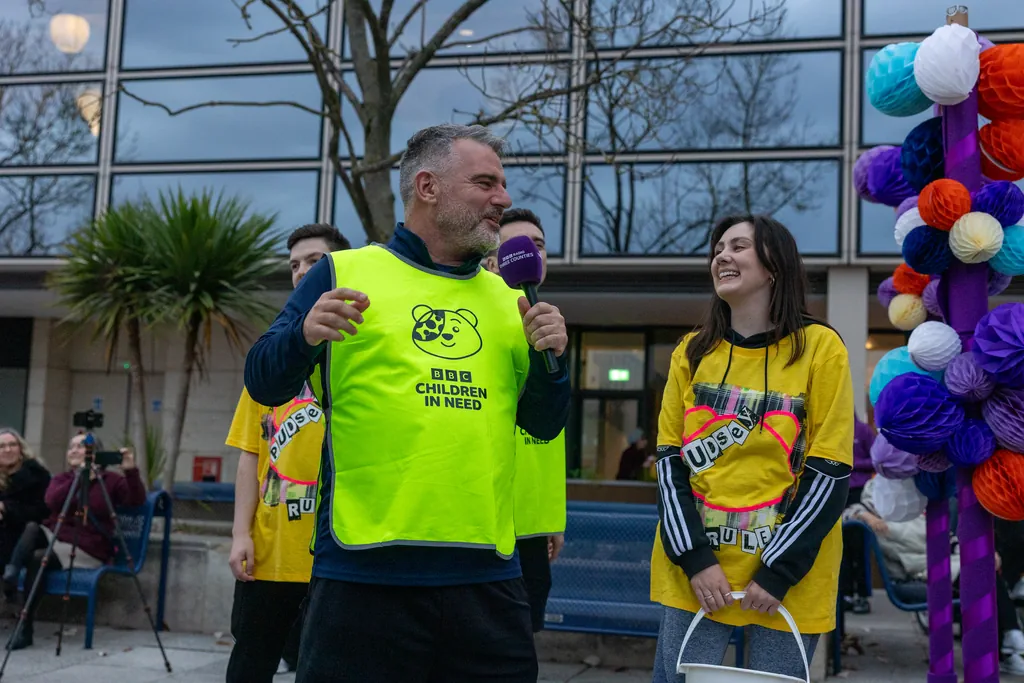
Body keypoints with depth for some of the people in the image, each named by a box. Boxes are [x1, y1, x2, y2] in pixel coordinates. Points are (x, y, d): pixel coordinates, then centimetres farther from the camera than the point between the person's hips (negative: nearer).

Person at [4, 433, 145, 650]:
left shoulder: (111, 479, 2)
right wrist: (79, 478, -22)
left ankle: (25, 628, -23)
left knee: (37, 559, -27)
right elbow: (51, 502, -9)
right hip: (54, 536, 4)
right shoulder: (62, 478, 14)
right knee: (31, 528, -28)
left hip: (87, 549, -4)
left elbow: (136, 501, -15)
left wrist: (131, 471, -30)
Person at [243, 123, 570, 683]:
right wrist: (304, 336, -18)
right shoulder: (344, 273, 3)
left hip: (487, 573, 4)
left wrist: (549, 360, -3)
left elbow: (544, 426, 16)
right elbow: (264, 385, 2)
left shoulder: (508, 298, 15)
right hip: (365, 571, -4)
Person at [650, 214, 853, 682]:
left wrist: (778, 571, -11)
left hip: (788, 577, -2)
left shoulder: (820, 347, -3)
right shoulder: (693, 351, 7)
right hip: (693, 571, 3)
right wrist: (693, 557, -8)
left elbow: (829, 471, -7)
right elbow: (670, 459, 4)